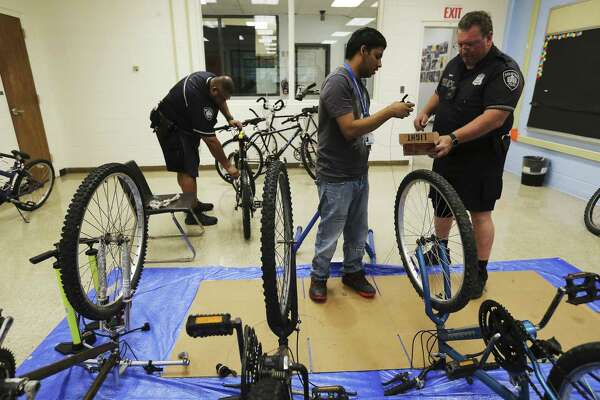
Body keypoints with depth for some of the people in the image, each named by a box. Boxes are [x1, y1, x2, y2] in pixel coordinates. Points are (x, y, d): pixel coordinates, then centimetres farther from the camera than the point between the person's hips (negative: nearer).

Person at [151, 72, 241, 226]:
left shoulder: (212, 79, -10)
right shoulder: (198, 99, -36)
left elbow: (221, 101, 15)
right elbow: (210, 140, -32)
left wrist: (230, 119, -2)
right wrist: (228, 166, -24)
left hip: (184, 122, 9)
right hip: (169, 127, -9)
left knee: (185, 167, 15)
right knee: (187, 169, -12)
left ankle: (194, 202, 25)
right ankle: (193, 214, -5)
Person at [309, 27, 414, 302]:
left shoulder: (359, 85, 12)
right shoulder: (337, 82, -17)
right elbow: (350, 129, -25)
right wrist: (389, 112, -19)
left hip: (359, 174, 9)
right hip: (336, 178, -8)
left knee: (358, 231, 18)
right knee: (329, 234, 7)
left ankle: (353, 272, 37)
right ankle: (319, 277, 27)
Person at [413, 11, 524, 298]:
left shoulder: (505, 70, -15)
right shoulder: (455, 64, 7)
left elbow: (494, 117, -26)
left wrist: (453, 138, -36)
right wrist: (425, 112, -1)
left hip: (480, 158, -7)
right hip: (446, 152, 7)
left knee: (480, 213, 2)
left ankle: (480, 272, 17)